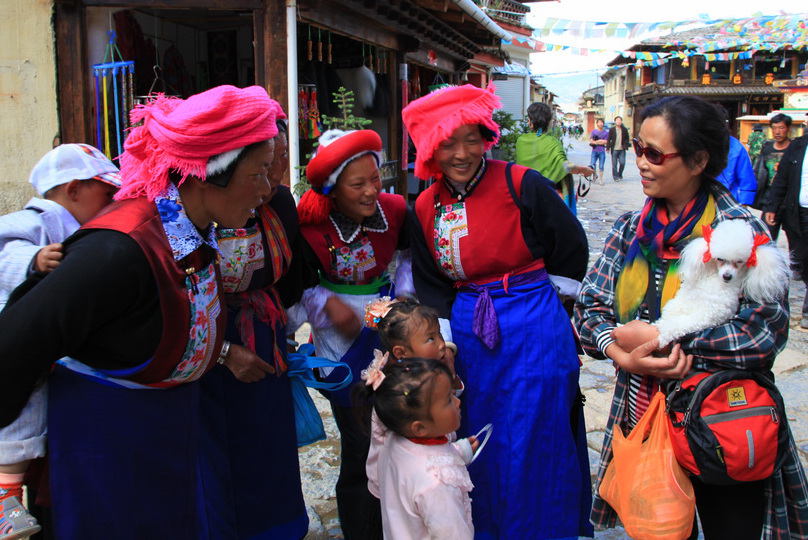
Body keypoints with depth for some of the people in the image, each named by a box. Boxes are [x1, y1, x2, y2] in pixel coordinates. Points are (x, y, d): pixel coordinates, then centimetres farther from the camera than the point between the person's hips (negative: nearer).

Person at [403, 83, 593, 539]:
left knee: (531, 452, 5)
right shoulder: (426, 208, 4)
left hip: (535, 335, -4)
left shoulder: (522, 186, -11)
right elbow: (432, 289, 10)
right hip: (469, 339, 5)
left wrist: (530, 298, 7)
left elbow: (572, 254, 0)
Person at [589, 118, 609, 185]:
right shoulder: (593, 131, 8)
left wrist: (595, 142, -6)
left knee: (601, 167, -1)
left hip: (602, 152, 0)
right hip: (594, 151, 0)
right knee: (592, 165, -11)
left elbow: (605, 142, -3)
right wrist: (601, 141, -8)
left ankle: (600, 179, 11)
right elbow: (591, 141, 0)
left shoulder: (606, 132, 6)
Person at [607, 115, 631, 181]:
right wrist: (608, 148, -5)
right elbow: (608, 139, 1)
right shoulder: (611, 129, 1)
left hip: (622, 150, 1)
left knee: (622, 163, -3)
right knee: (614, 164, 0)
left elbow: (627, 138, 12)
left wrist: (625, 145, -3)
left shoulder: (624, 129, 6)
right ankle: (615, 177, 12)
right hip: (614, 149, -1)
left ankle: (620, 174, 21)